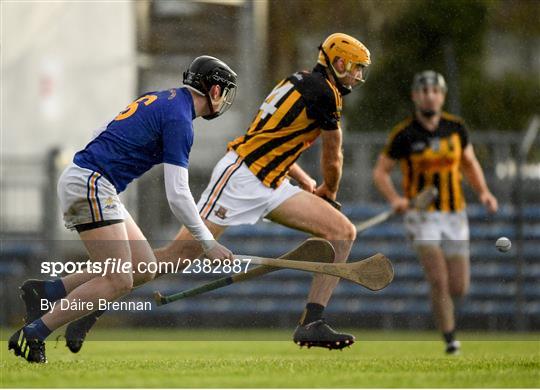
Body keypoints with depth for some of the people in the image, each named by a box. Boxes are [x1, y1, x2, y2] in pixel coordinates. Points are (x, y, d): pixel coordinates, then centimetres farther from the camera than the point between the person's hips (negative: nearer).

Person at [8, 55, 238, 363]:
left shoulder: (159, 99, 17)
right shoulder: (180, 119, -12)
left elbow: (100, 134, 24)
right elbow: (178, 196, -15)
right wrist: (209, 244, -8)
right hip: (90, 185, -10)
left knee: (144, 268, 6)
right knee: (119, 281, -12)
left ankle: (46, 290, 7)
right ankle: (32, 335, -11)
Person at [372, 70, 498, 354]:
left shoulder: (455, 128, 2)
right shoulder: (404, 134, -8)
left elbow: (470, 163, 16)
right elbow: (380, 171, 0)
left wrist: (483, 192, -1)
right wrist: (395, 199, -18)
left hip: (455, 214, 3)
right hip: (422, 215, -3)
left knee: (459, 288, 2)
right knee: (439, 281, -20)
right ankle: (450, 338, -10)